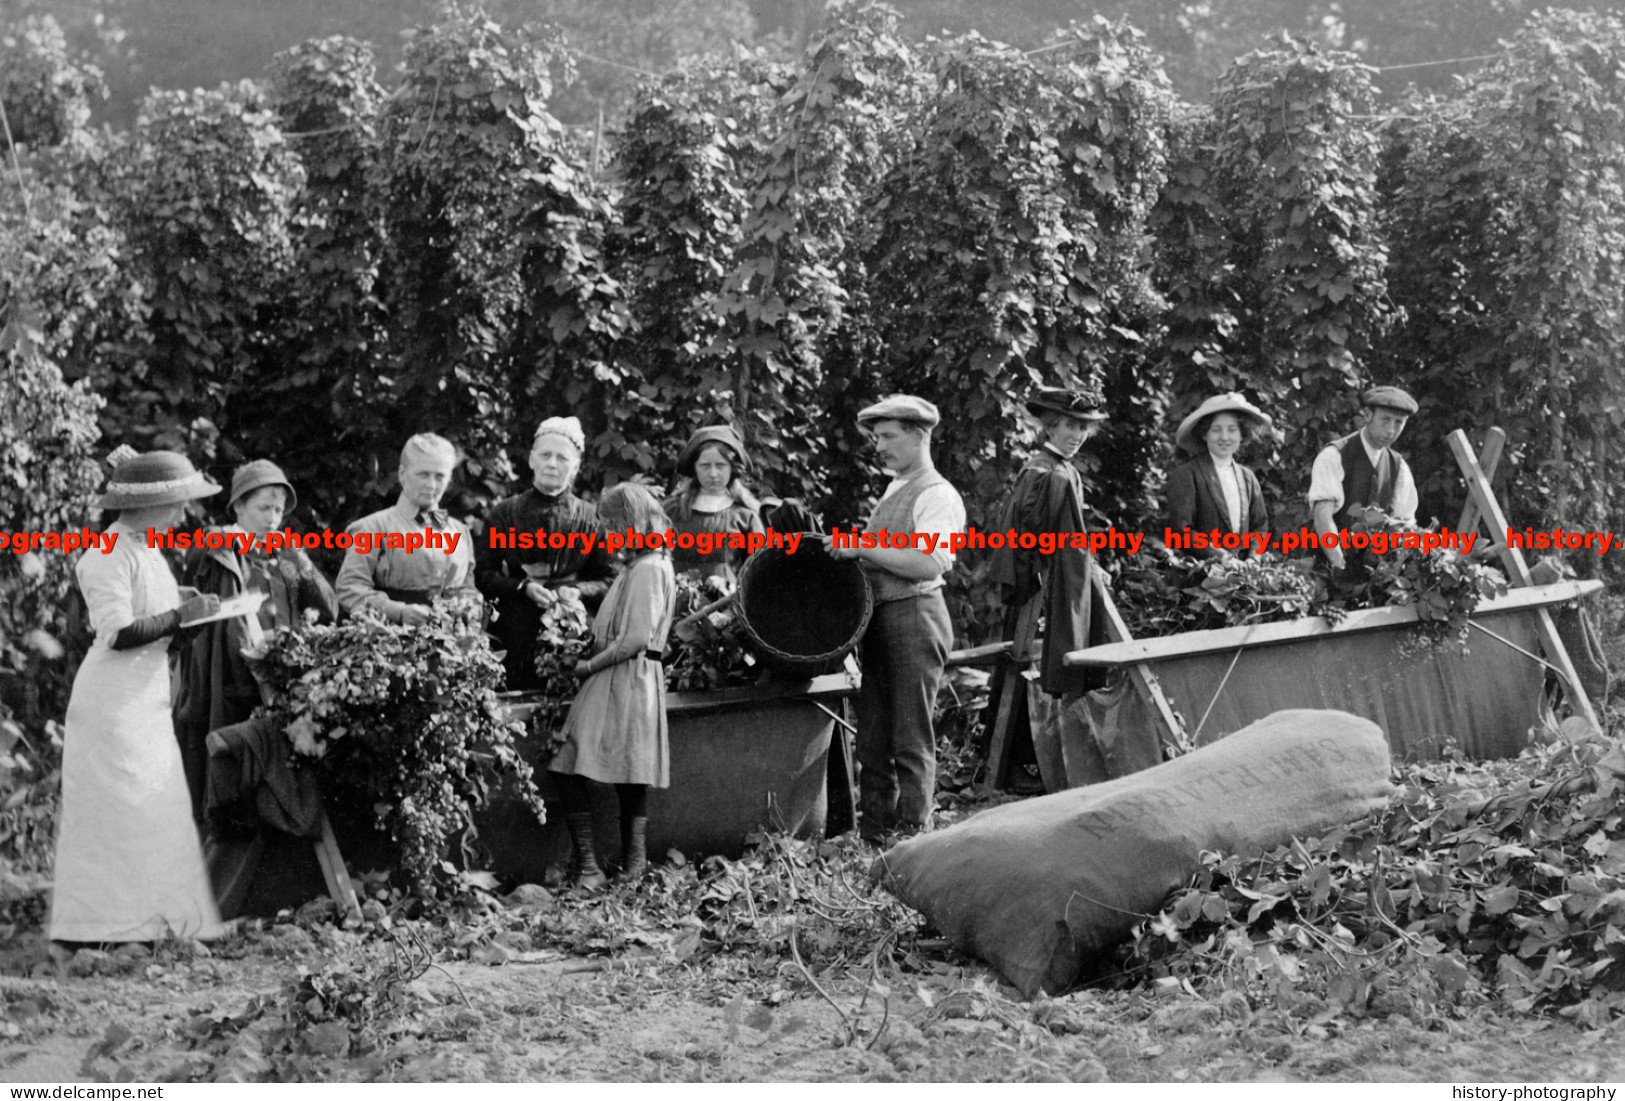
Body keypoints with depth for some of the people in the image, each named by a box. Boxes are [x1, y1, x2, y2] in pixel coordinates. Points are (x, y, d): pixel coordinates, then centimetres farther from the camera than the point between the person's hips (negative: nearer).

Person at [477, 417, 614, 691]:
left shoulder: (590, 517, 8)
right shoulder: (504, 513, 9)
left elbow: (608, 580, 7)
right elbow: (482, 574, 6)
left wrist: (576, 592, -12)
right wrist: (524, 587, -10)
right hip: (515, 638, 0)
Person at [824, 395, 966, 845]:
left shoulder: (938, 496, -9)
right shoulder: (893, 491, 19)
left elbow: (929, 562, -22)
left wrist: (863, 548, -20)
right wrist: (849, 552, 8)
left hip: (914, 617, -9)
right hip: (879, 619, 9)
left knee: (911, 739, -5)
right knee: (872, 738, 10)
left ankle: (911, 837, 0)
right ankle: (872, 834, 15)